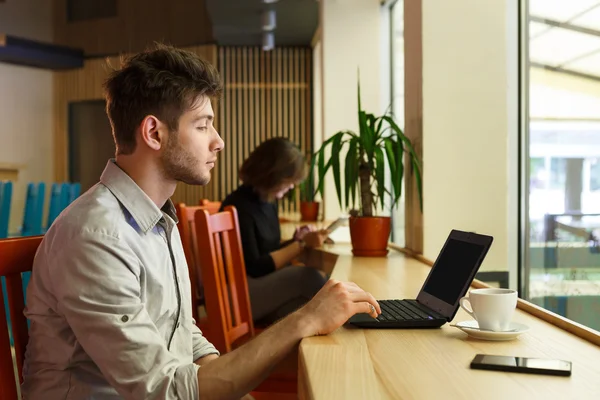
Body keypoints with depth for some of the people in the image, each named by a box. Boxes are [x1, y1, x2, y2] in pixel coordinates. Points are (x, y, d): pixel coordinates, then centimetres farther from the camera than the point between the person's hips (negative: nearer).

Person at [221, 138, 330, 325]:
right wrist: (302, 244, -16)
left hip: (264, 283, 8)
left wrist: (296, 240, 0)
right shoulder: (239, 207, -17)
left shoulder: (269, 203, 9)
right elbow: (255, 268, -18)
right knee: (308, 277, -29)